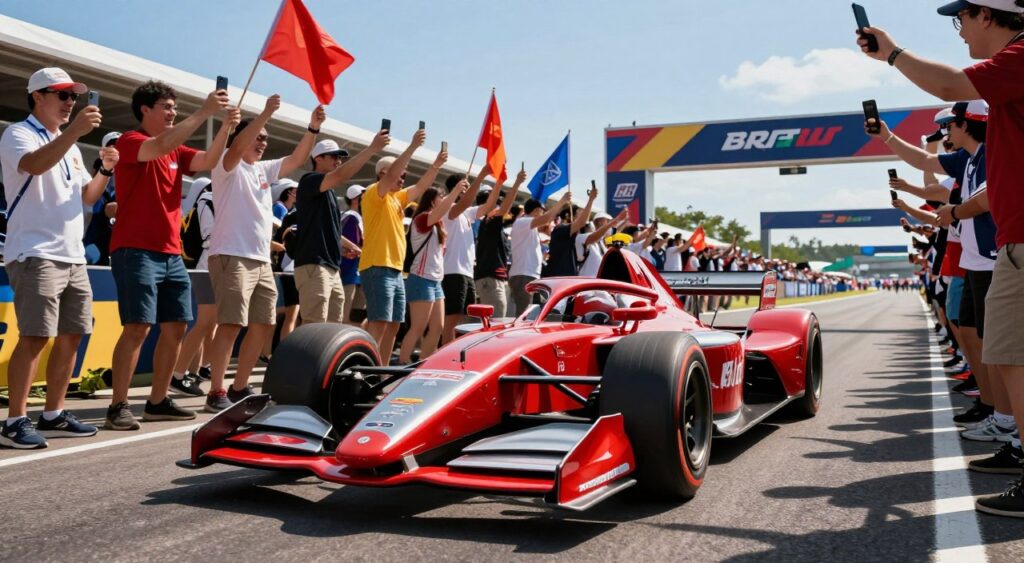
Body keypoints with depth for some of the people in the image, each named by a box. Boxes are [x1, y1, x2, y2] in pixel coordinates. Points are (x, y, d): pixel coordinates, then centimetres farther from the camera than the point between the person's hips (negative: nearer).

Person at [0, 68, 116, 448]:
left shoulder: (70, 146, 21)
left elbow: (86, 197, 23)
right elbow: (35, 165, -25)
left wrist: (106, 171, 5)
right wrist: (74, 131, -34)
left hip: (73, 255, 8)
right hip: (35, 254, -8)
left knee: (72, 335, 8)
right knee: (35, 336, -13)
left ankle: (53, 415, 17)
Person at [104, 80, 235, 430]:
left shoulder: (176, 151, 18)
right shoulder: (130, 142, -4)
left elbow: (208, 161, 5)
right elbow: (161, 146, -23)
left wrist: (225, 128, -10)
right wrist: (204, 112, -22)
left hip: (171, 254, 8)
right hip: (136, 251, -8)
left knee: (176, 326, 7)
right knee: (138, 326, -13)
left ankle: (157, 402, 16)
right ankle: (118, 406, -7)